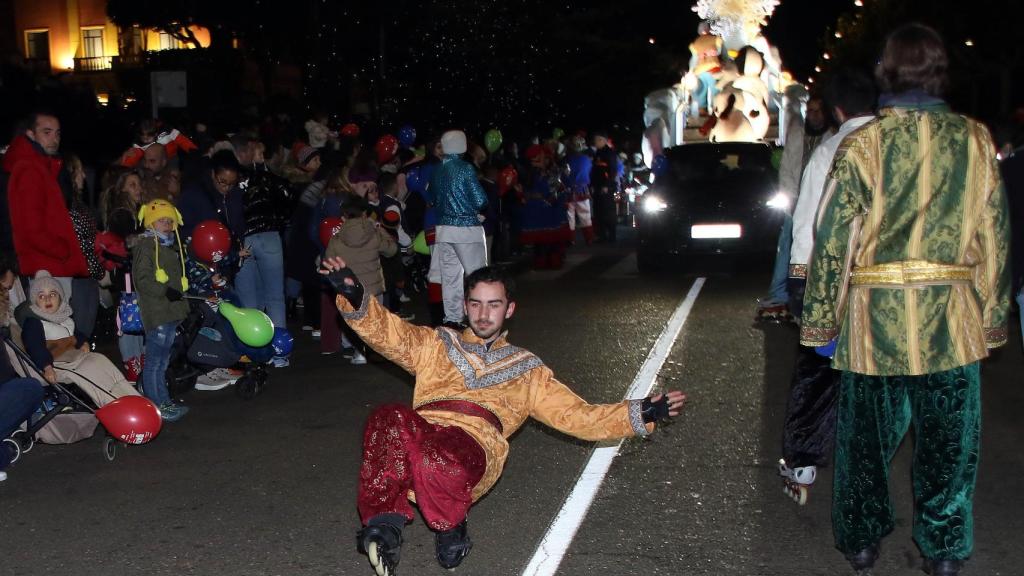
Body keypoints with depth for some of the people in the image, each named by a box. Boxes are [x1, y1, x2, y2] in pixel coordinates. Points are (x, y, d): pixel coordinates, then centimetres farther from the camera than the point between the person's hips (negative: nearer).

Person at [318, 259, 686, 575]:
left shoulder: (525, 369, 31)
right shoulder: (438, 344, 32)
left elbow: (577, 415, 24)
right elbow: (387, 333, 14)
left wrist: (641, 414, 11)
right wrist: (354, 297, -6)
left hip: (474, 444, 0)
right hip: (421, 430, 1)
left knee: (439, 458, -39)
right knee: (388, 419, -36)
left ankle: (449, 526, -8)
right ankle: (383, 522, -25)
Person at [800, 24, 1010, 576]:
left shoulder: (861, 145, -7)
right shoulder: (975, 140, 0)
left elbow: (833, 241, -7)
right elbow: (994, 236, 3)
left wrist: (822, 320, 1)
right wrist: (992, 315, 12)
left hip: (875, 317, -1)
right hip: (951, 316, 2)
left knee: (867, 433, 13)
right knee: (948, 438, 14)